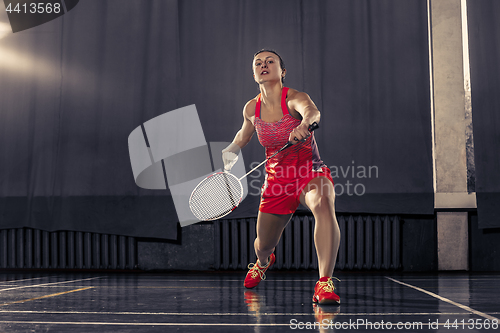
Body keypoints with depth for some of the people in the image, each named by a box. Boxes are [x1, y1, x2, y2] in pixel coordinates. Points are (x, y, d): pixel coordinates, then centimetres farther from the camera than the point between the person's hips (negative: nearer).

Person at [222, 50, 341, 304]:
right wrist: (230, 152, 11)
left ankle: (325, 283, -40)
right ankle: (263, 262, 49)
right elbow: (244, 135, 24)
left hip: (312, 173, -4)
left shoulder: (294, 99, -17)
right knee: (263, 245, 7)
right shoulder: (251, 109, -1)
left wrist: (305, 124, -64)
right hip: (277, 181, 4)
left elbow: (312, 111, -44)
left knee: (323, 203, -39)